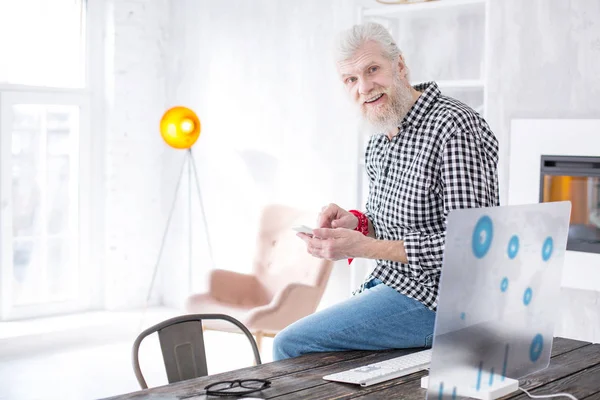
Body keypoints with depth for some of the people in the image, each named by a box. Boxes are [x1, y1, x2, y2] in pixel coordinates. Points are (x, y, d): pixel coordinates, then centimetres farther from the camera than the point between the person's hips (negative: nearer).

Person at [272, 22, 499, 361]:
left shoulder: (454, 127, -19)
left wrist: (364, 247, -25)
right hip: (389, 283, 9)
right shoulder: (379, 142, 11)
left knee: (291, 346, -15)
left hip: (438, 298, -9)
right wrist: (356, 222, -1)